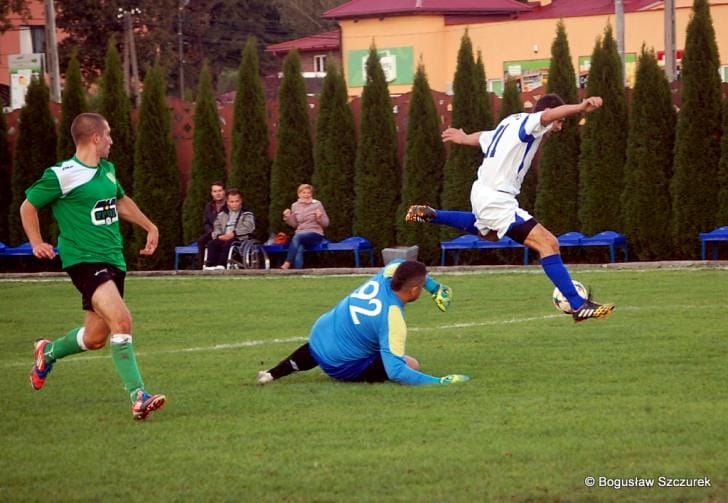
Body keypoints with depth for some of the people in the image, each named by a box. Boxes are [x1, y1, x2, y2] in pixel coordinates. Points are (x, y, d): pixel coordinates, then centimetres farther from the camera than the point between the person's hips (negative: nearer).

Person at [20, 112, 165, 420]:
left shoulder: (107, 170, 13)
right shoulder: (62, 175, -10)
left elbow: (121, 201, 33)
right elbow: (28, 206, 3)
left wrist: (149, 227, 27)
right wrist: (37, 243, -2)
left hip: (113, 260, 8)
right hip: (84, 259, -8)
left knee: (96, 337, 10)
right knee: (121, 319, -25)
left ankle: (48, 353, 41)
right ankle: (138, 397, -25)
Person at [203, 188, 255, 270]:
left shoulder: (247, 215, 9)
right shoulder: (222, 214, 25)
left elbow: (246, 228, -8)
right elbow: (217, 227, 16)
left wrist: (232, 234, -21)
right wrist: (219, 235, -8)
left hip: (240, 239, -4)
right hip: (223, 238, 4)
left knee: (228, 244, -37)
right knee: (212, 244, -25)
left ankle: (221, 265, -48)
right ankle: (210, 265, -37)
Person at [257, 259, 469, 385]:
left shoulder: (385, 275, -11)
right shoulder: (393, 319, -30)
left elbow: (398, 265, 16)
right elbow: (395, 371, -35)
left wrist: (435, 288, 13)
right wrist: (439, 382, -36)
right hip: (341, 367, -7)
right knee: (411, 366, -7)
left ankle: (273, 374, 33)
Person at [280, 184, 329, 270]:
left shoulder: (317, 204, 3)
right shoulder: (295, 206, 12)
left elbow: (326, 223, 5)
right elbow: (294, 224, 16)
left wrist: (320, 218, -16)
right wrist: (288, 217, -2)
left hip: (316, 234, -3)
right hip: (300, 234, 3)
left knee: (297, 237, -35)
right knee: (299, 250, -34)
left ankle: (287, 264, -34)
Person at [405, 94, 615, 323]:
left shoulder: (510, 122, 16)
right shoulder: (529, 122, -11)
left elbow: (482, 137, 34)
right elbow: (549, 115, -34)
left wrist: (463, 137, 56)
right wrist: (581, 107, -51)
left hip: (482, 192, 10)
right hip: (496, 199, -10)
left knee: (488, 233, 43)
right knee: (548, 244, -19)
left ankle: (430, 215, 43)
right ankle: (579, 306, -24)